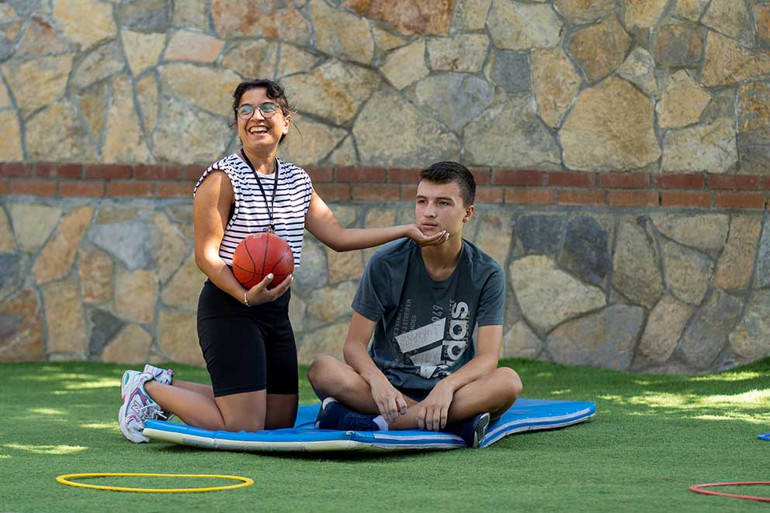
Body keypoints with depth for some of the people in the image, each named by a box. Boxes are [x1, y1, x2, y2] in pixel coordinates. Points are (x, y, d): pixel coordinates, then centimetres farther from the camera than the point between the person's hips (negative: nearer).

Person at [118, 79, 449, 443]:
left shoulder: (298, 181, 11)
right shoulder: (223, 178, -11)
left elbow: (338, 236, 12)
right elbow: (206, 255, -13)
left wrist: (406, 231, 7)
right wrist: (247, 296, -28)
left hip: (276, 309, 8)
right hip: (228, 307, -8)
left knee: (280, 420, 12)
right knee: (244, 427, -11)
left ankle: (167, 386, 26)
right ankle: (148, 389, 11)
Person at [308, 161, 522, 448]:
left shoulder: (486, 274, -1)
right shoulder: (387, 263, -2)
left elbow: (488, 356, -10)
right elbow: (354, 344, -6)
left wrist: (448, 385, -33)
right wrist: (378, 381, -30)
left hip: (453, 388, 1)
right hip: (389, 384, 0)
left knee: (508, 381, -32)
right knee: (323, 370, -29)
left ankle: (378, 423, -32)